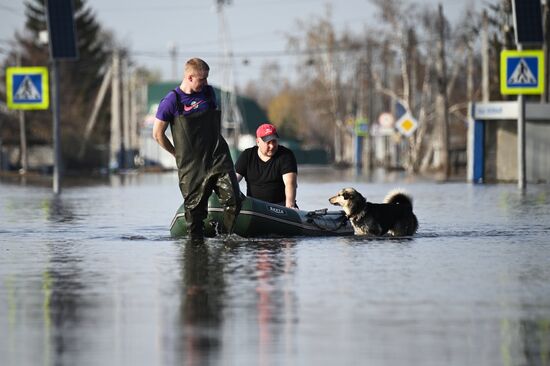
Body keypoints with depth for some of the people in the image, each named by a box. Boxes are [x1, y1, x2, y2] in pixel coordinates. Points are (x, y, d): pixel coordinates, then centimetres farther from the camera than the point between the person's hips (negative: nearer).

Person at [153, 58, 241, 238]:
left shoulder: (208, 92, 9)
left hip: (218, 158, 3)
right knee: (195, 209, -3)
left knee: (233, 201, -10)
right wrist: (177, 154, 6)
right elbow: (158, 133, 0)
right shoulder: (171, 101, -7)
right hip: (191, 165, -3)